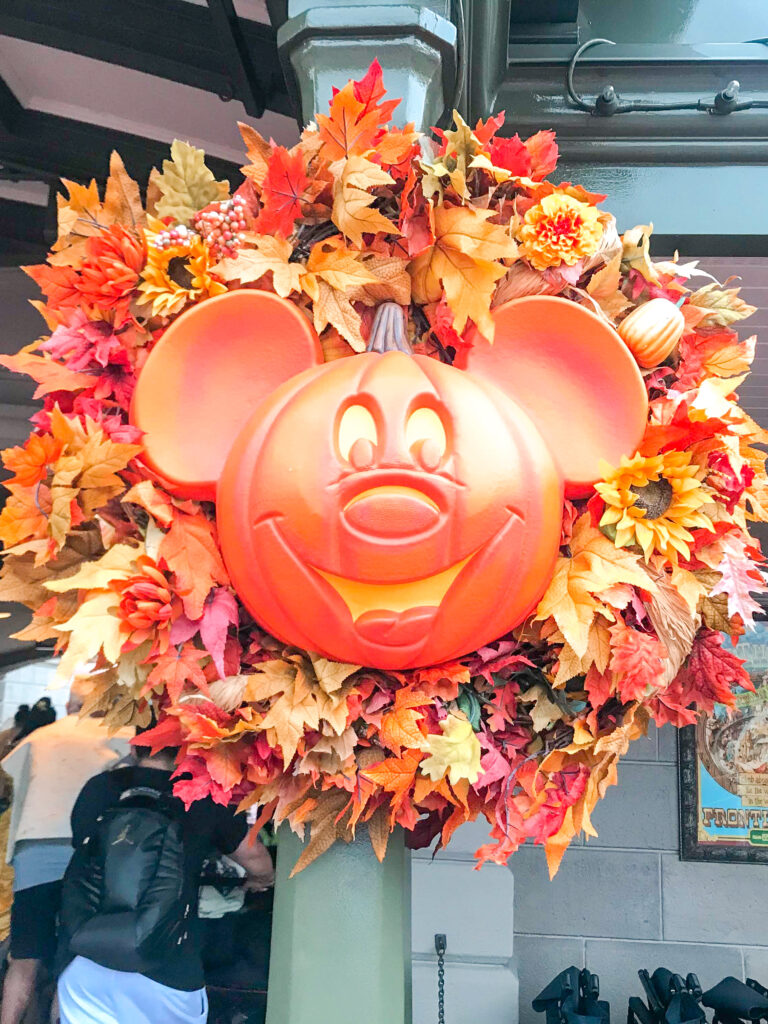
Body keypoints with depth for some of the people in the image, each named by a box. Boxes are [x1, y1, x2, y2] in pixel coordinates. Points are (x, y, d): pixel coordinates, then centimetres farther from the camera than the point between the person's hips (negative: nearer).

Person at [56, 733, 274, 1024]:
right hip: (167, 974, -1)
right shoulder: (206, 799, -2)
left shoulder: (98, 788, 3)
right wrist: (260, 880, 30)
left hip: (84, 965, 2)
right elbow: (259, 864, 6)